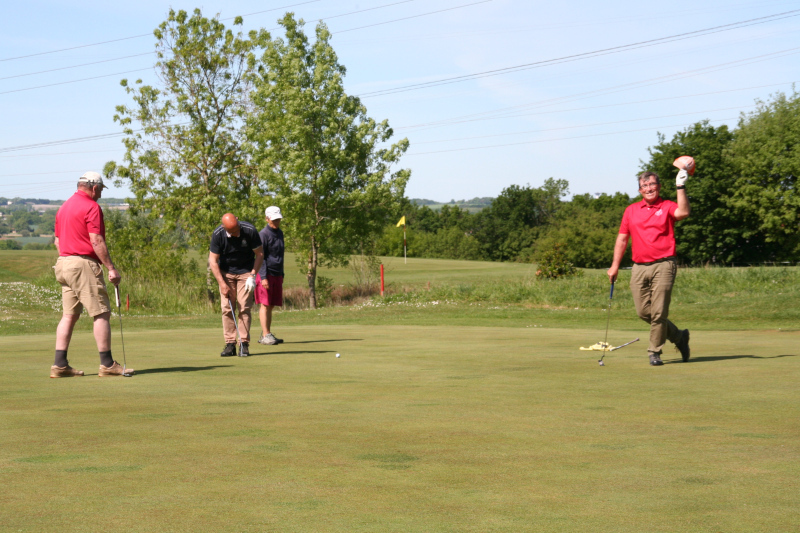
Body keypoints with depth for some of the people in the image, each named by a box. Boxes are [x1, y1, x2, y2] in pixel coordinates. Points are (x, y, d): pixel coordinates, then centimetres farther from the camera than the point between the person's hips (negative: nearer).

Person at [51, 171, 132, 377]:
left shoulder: (64, 207, 18)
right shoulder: (91, 207, -10)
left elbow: (58, 240, 21)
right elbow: (96, 241, -17)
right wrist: (111, 268, -16)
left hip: (63, 262, 9)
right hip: (84, 264, -9)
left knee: (69, 315, 8)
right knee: (101, 313, -5)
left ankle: (60, 364, 3)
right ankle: (107, 364, -5)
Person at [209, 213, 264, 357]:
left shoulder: (250, 230, -21)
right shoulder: (217, 234, -20)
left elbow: (259, 254, -9)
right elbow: (213, 261, -13)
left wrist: (252, 276, -15)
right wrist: (222, 284, -18)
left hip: (245, 272, -1)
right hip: (225, 273, 1)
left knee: (244, 307, -8)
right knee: (227, 308, -5)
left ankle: (244, 344, -6)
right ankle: (230, 344, -2)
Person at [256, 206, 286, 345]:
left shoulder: (280, 233, 16)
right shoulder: (263, 234, -9)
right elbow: (260, 257, -12)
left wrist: (282, 274, 24)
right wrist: (263, 277, -18)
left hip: (277, 275, 8)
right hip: (266, 275, -8)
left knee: (271, 305, 7)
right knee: (265, 304, -7)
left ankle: (266, 335, 11)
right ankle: (266, 335, -7)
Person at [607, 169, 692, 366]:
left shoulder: (667, 207, 3)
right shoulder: (631, 210, 15)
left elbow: (683, 212, -20)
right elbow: (622, 239, 17)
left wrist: (681, 187, -20)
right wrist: (615, 265, 13)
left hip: (663, 266, -4)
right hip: (639, 267, 5)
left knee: (658, 311, -8)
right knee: (643, 312, 2)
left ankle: (655, 352, 5)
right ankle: (678, 336, 22)